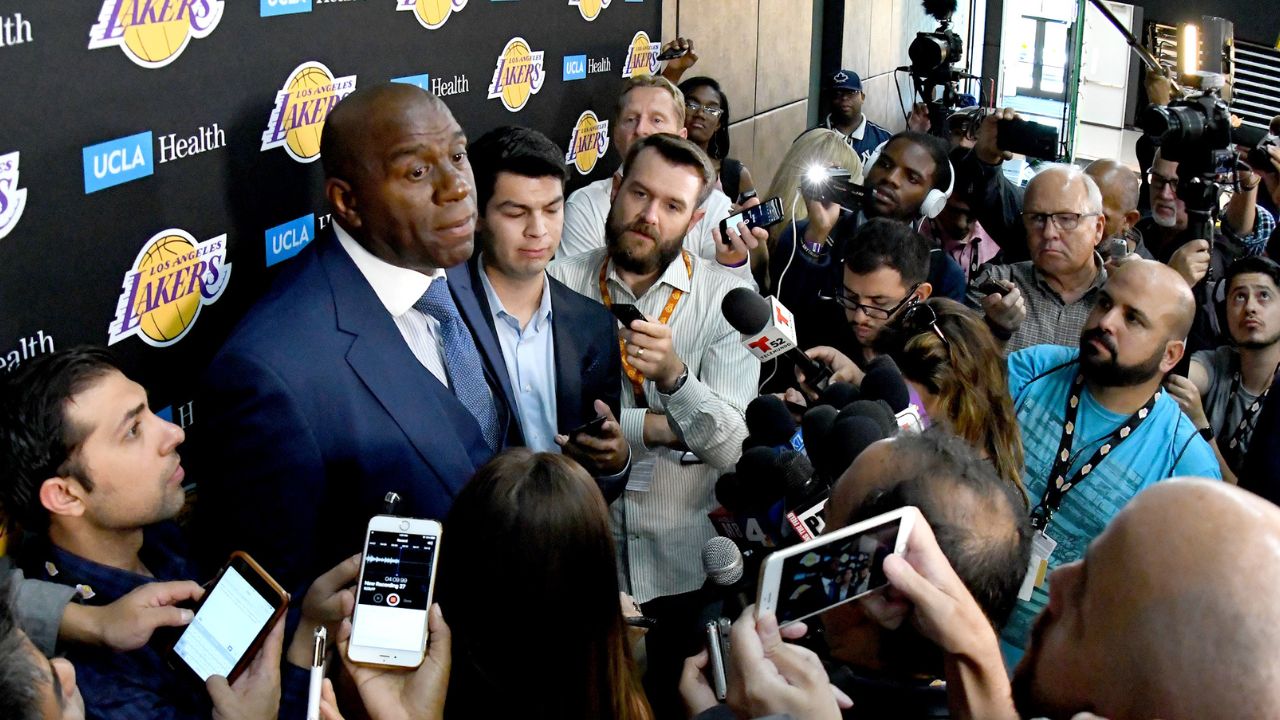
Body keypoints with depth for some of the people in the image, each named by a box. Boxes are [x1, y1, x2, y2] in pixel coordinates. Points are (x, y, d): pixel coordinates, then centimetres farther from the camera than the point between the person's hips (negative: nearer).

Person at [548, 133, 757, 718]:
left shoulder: (724, 297, -6)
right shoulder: (562, 284, -6)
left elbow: (730, 446, -16)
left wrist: (675, 374, -32)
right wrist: (659, 426, -18)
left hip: (685, 566, 0)